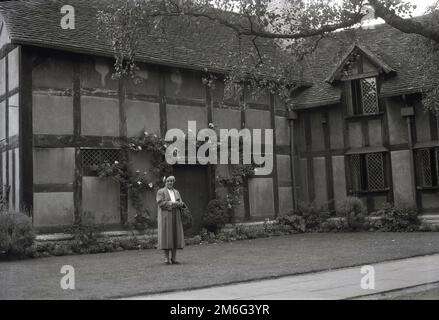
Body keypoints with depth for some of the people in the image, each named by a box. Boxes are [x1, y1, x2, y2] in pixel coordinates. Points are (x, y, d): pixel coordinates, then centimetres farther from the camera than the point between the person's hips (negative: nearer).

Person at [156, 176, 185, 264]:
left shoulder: (176, 192, 15)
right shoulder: (160, 192, 0)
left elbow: (181, 204, 6)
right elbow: (161, 203, -14)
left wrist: (179, 204, -18)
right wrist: (172, 203, -18)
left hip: (175, 217, 4)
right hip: (165, 216, -4)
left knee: (175, 236, 0)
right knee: (166, 236, -7)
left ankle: (174, 258, 4)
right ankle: (166, 258, -2)